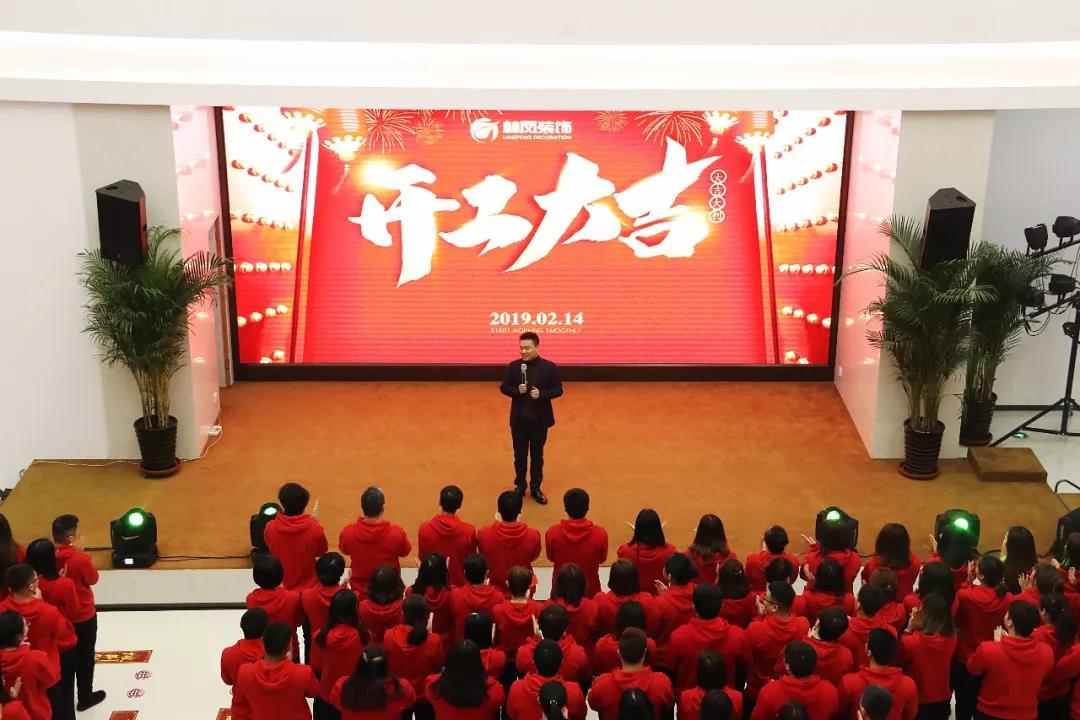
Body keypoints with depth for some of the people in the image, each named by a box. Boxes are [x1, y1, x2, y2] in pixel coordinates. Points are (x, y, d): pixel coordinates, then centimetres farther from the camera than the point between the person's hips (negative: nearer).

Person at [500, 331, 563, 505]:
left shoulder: (549, 367, -7)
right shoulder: (513, 366, -3)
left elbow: (558, 390, -5)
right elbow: (503, 387, 2)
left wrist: (541, 394, -22)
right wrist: (516, 390, -19)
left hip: (539, 420, -1)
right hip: (519, 420, 1)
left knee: (537, 456, 11)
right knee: (520, 455, 12)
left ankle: (536, 488, 23)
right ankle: (520, 487, 26)